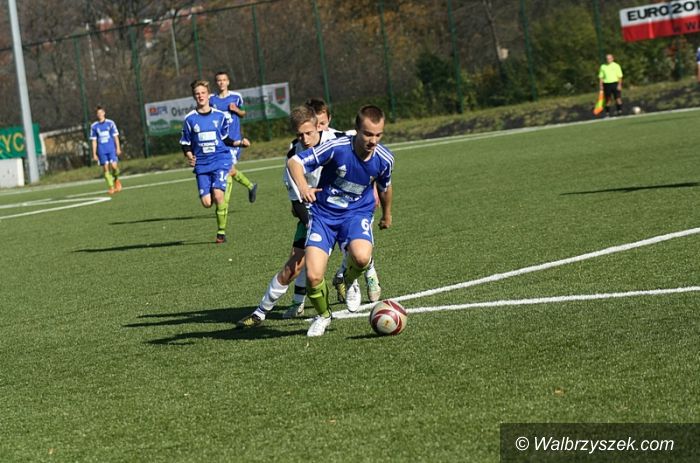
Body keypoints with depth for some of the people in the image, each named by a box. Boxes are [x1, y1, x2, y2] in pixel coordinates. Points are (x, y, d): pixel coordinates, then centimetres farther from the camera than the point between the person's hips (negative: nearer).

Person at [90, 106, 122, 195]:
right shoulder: (94, 126, 5)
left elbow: (115, 136, 6)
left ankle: (116, 179, 18)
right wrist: (94, 154, 4)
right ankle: (111, 187, -1)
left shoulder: (110, 123, 3)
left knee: (114, 166, -12)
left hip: (112, 149, -1)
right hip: (102, 151, 1)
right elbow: (94, 141, 8)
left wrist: (118, 148, -2)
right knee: (105, 168, -5)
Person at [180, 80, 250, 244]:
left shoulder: (220, 116, 4)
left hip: (220, 160, -1)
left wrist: (239, 143, -1)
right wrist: (189, 156, -9)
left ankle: (222, 231, -7)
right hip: (202, 164, 1)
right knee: (207, 202, -10)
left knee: (218, 194, -22)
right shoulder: (190, 119, 3)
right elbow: (185, 144, 10)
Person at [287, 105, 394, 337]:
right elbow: (294, 162, -18)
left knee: (361, 256, -33)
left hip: (357, 213, 1)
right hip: (324, 215, -1)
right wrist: (303, 187, -38)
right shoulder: (337, 147, -22)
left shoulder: (384, 158, -11)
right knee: (313, 276, -16)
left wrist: (386, 214, 29)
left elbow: (385, 187, 13)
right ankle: (323, 315, 18)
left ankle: (350, 283, 6)